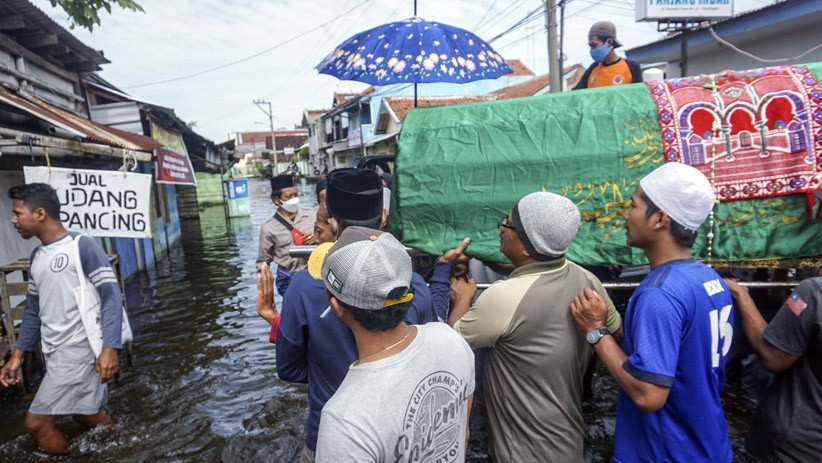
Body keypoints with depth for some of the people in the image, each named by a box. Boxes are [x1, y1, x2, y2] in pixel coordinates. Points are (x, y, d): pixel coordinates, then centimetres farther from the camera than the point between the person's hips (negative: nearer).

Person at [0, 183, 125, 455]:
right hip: (56, 353, 7)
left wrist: (110, 348, -24)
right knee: (88, 415, 15)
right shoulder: (37, 256, 13)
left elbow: (111, 297, -17)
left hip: (79, 350, -7)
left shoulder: (82, 246, -12)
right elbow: (33, 310, 20)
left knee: (36, 422, -3)